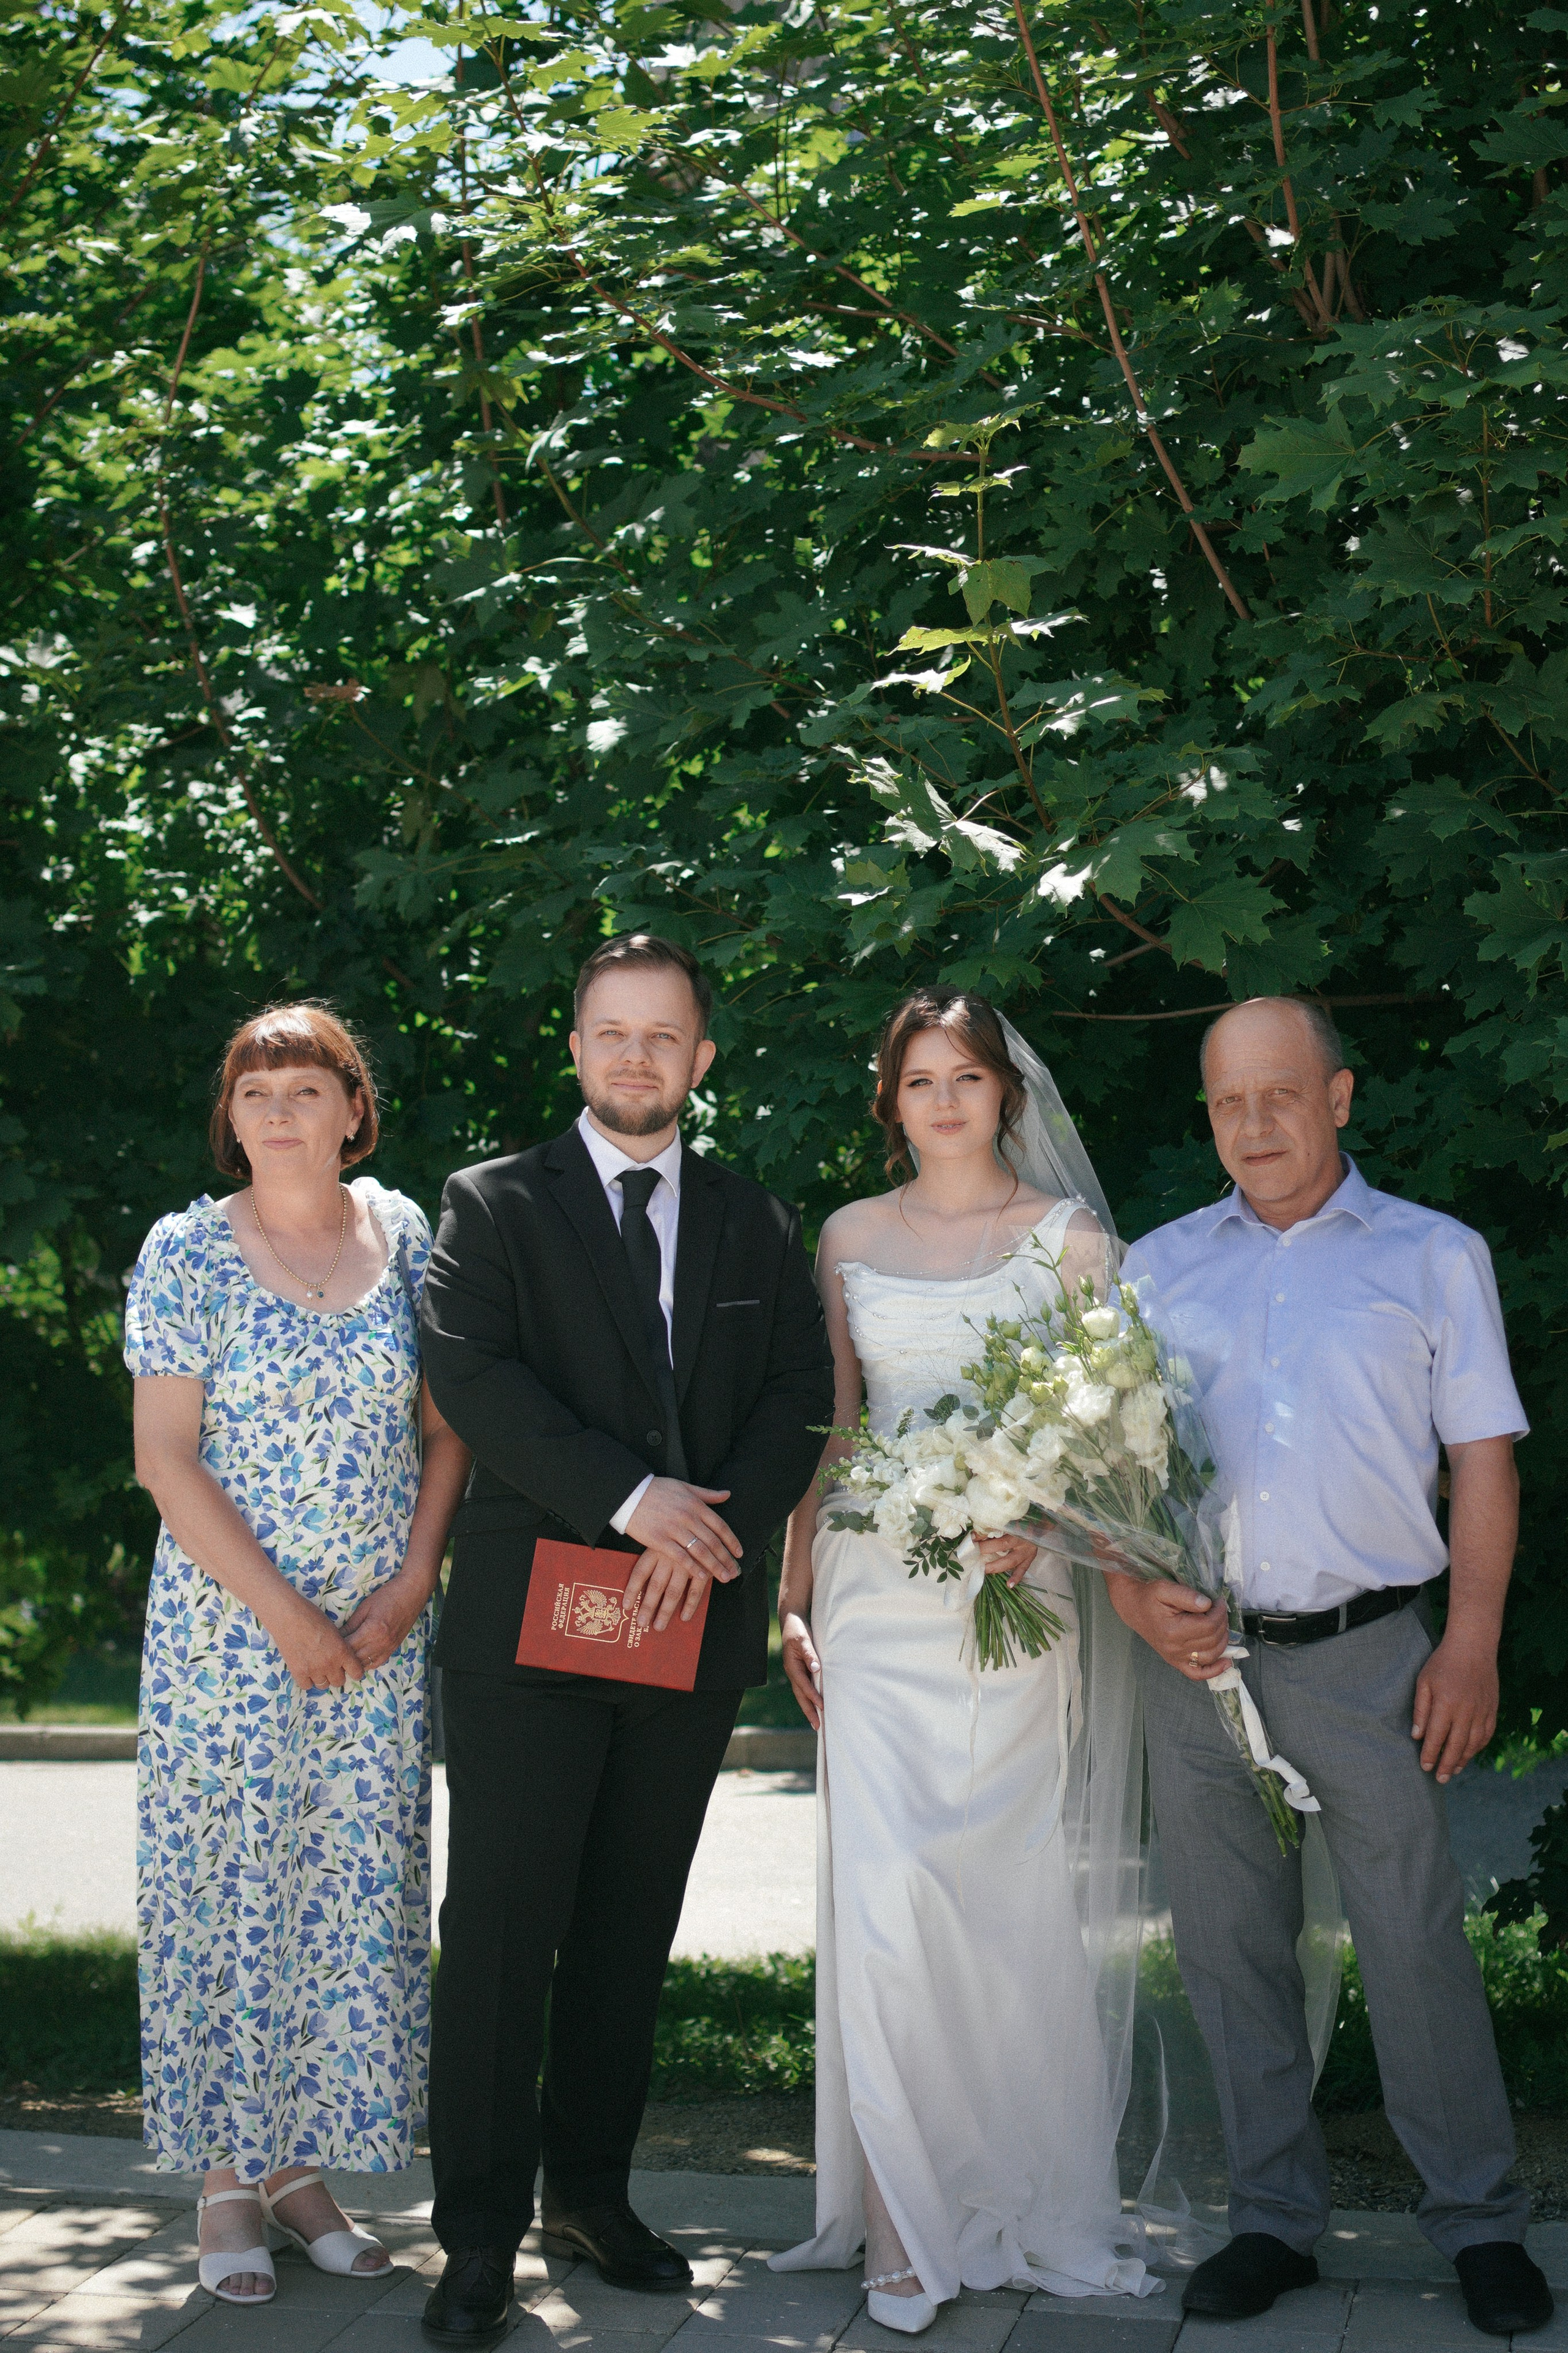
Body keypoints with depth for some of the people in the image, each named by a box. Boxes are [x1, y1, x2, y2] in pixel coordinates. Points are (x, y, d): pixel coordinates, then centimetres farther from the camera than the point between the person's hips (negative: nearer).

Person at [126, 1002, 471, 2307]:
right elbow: (168, 1460, -7)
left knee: (362, 1895, 5)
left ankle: (305, 2162, 19)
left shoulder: (405, 1233, 5)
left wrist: (411, 1587, -4)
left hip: (382, 1636, 3)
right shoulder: (186, 1251, -4)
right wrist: (285, 1615, -12)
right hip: (228, 1632, -3)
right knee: (228, 1892, 1)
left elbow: (449, 1426, 8)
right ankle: (227, 2178, 14)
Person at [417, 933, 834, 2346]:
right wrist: (631, 1499, -17)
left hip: (694, 1626, 4)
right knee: (503, 1930, -3)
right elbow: (472, 1375, -10)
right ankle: (481, 2238, 4)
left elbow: (801, 1395, 5)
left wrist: (715, 1527, -11)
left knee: (633, 1928, 11)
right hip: (530, 1618, -3)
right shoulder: (496, 1205, 4)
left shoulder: (758, 1225, 14)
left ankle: (592, 2192, 23)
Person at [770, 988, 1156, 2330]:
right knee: (884, 1905, -7)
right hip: (876, 1601, 1)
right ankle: (908, 2226, 2)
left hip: (1018, 1598, -1)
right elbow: (827, 1426, 13)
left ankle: (1027, 2200, 18)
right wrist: (794, 1598, 7)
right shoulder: (852, 1238, 11)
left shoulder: (1070, 1237, 4)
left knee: (1012, 1904, 2)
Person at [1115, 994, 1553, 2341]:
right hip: (1197, 1655, 3)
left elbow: (1483, 1460, 4)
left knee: (1417, 1941, -1)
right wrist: (1132, 1595, -5)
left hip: (1369, 1656, -2)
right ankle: (1275, 2218, 19)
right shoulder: (1158, 1267, 12)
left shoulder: (1436, 1257, 7)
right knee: (1230, 1951, 8)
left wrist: (1473, 1644, -5)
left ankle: (1481, 2223, 13)